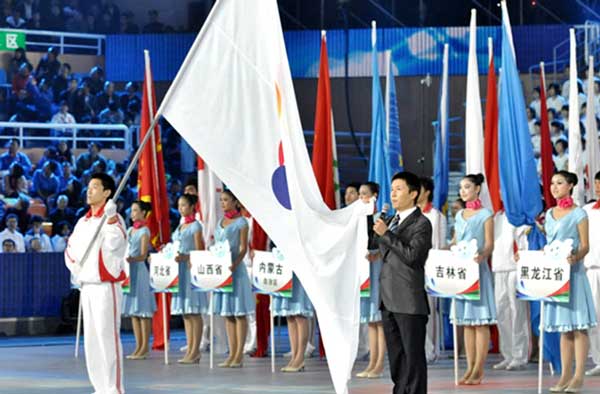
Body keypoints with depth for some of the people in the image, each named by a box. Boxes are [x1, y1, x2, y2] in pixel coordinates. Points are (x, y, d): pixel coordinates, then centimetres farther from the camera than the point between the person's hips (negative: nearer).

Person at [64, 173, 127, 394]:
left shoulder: (113, 219, -8)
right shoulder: (83, 222, 15)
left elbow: (114, 243, -26)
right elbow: (71, 249, 25)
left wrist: (110, 218, -36)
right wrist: (74, 268, 8)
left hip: (105, 286, -8)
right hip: (86, 286, 8)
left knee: (107, 335, -10)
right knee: (91, 338, 10)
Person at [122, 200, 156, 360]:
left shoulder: (144, 231, -6)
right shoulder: (130, 230, 16)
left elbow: (143, 255, -15)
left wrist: (131, 259, -32)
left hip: (140, 270, -8)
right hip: (128, 270, 8)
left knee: (142, 309, -6)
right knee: (133, 310, 8)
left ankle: (145, 347, -4)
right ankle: (138, 346, 12)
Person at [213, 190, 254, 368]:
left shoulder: (241, 222, -3)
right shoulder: (220, 221, 16)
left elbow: (243, 248, -10)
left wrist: (235, 264, -25)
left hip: (235, 269, -7)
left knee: (239, 313, -4)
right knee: (226, 313, 7)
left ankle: (239, 355, -4)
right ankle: (232, 354, 10)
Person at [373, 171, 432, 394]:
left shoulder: (421, 224, -7)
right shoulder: (393, 222, 18)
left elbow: (411, 255, -20)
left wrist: (386, 234, -20)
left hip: (410, 302, -8)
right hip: (389, 300, 8)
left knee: (413, 357, -4)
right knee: (396, 357, 12)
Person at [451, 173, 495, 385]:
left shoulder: (485, 215, -1)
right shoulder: (459, 215, 17)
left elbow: (489, 245, -9)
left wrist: (482, 256, -29)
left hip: (477, 270, -6)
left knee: (480, 320, -6)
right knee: (466, 321, 6)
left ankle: (479, 370, -7)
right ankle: (470, 367, 8)